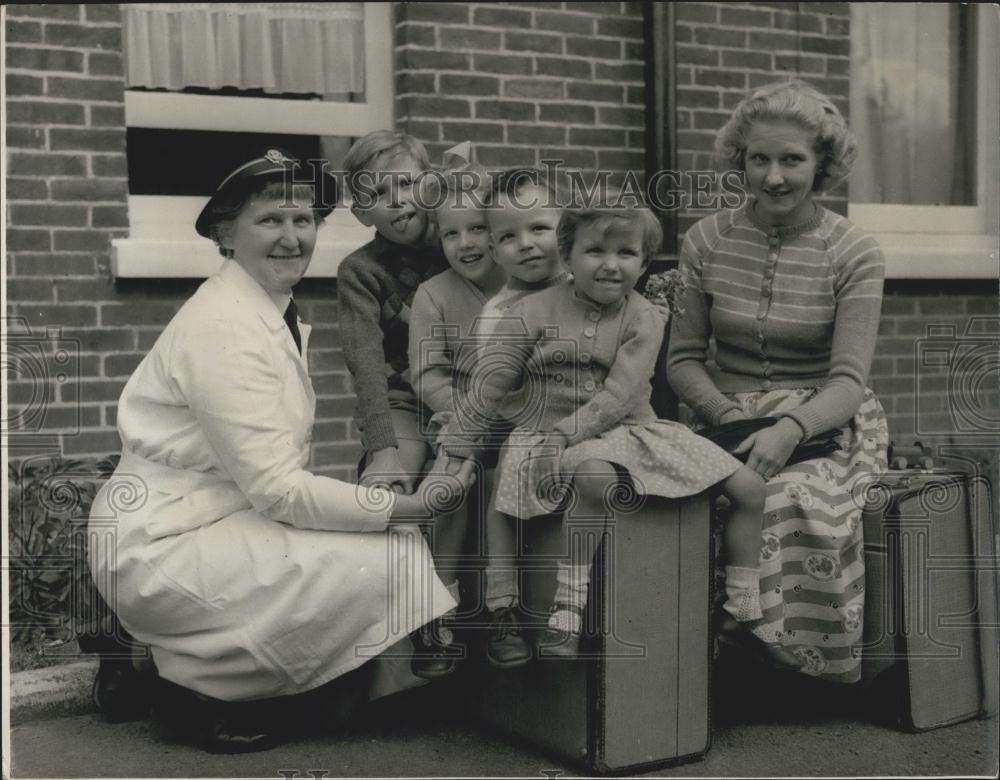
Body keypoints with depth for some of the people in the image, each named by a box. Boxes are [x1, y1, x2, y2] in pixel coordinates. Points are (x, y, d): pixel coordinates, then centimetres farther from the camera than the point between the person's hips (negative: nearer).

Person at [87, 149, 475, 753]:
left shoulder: (282, 315, 8)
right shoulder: (224, 327, -20)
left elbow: (279, 476, 5)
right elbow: (277, 489, -23)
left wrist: (400, 497, -7)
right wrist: (408, 507, -24)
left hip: (220, 523, 9)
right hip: (161, 550, -9)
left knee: (393, 544, -4)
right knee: (386, 561, -18)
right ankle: (203, 690, -3)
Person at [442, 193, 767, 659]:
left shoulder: (644, 319, -2)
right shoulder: (533, 313, -3)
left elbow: (617, 398, -15)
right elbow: (488, 386, -3)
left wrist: (562, 434, -26)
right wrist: (455, 451, -9)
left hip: (631, 430, 4)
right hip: (551, 436, -3)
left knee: (750, 488, -2)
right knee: (597, 476, -42)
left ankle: (744, 610, 12)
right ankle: (567, 611, -32)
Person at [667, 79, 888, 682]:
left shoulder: (854, 253, -2)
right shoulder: (708, 241, 6)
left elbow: (849, 381, -10)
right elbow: (684, 358, 7)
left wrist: (790, 428, -29)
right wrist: (728, 414, -12)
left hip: (825, 423, -2)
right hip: (728, 414, 2)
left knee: (795, 498, -35)